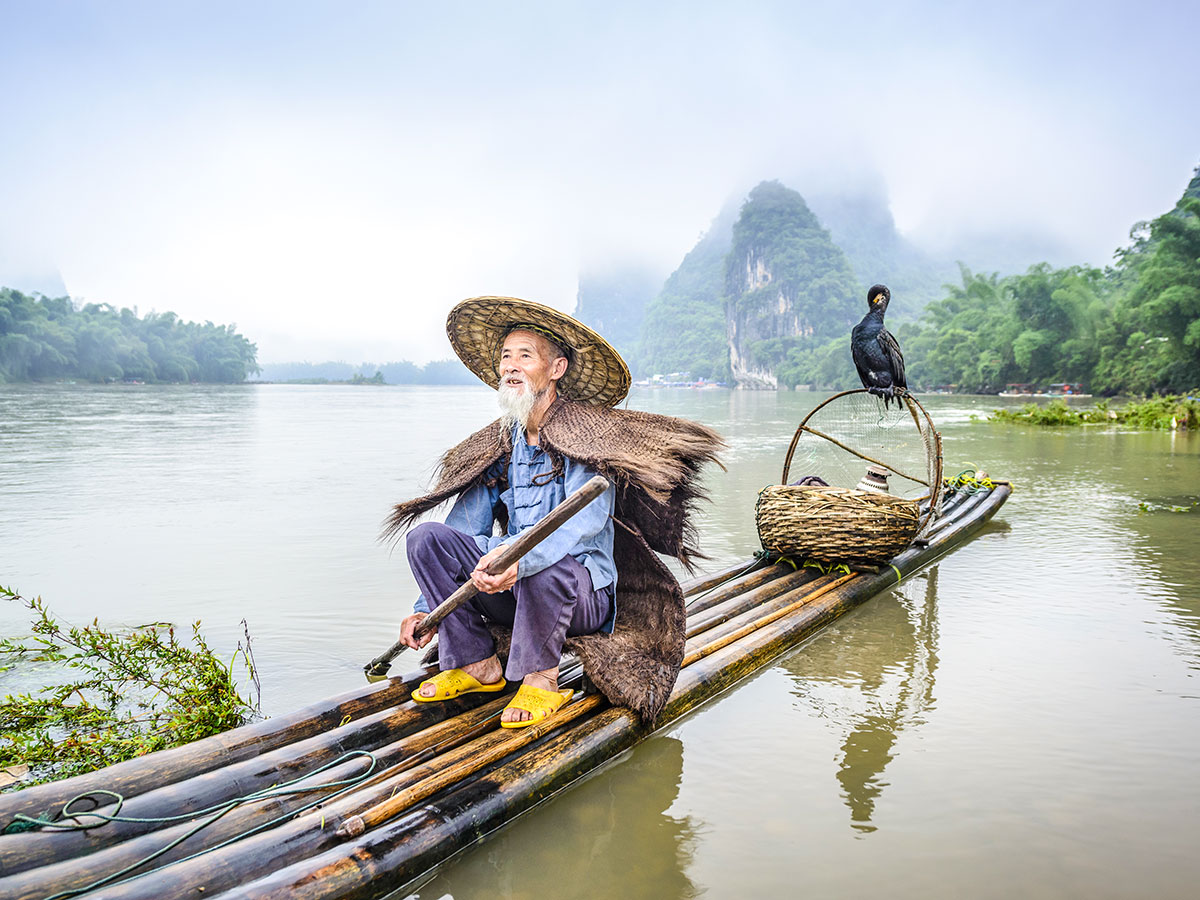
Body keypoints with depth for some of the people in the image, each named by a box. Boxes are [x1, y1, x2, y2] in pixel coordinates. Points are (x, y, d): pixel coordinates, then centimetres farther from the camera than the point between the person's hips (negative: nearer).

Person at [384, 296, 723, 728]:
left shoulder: (584, 430, -10)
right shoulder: (497, 445, 9)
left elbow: (589, 517, -27)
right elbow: (464, 526, 8)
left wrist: (520, 558, -44)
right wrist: (427, 607, 0)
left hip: (582, 590, -6)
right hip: (514, 589, 6)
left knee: (544, 569, -39)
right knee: (428, 537, -14)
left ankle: (540, 680, -13)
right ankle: (477, 665, -7)